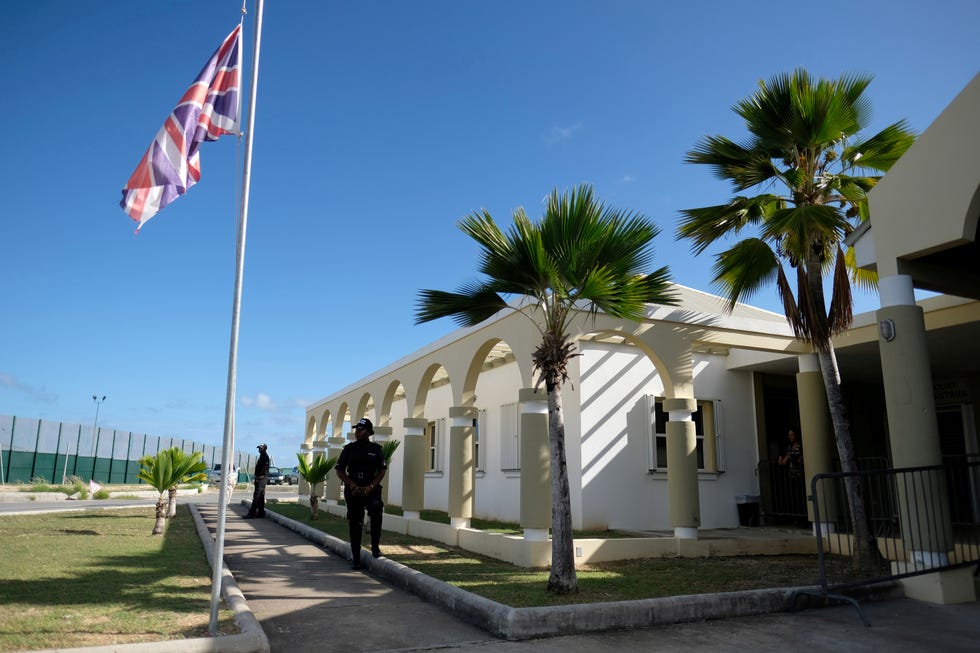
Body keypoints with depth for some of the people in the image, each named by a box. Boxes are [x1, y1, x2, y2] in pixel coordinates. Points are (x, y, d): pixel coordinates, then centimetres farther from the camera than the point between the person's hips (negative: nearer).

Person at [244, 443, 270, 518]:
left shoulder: (265, 456, -10)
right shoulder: (261, 456, 20)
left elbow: (265, 467, -19)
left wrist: (259, 476, -20)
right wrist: (256, 477, 16)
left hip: (262, 478, -10)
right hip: (259, 478, 10)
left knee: (257, 495, -13)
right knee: (261, 496, 11)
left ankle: (252, 512, -16)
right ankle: (261, 512, 14)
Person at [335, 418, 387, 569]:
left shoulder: (376, 449, 5)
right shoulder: (349, 449, 7)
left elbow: (382, 470, 3)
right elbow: (340, 470, 7)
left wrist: (370, 487, -10)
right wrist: (352, 485, -8)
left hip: (371, 489, -2)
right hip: (353, 490, 2)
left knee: (376, 510, -30)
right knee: (355, 523, 4)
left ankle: (375, 546, -15)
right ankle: (356, 557, 17)